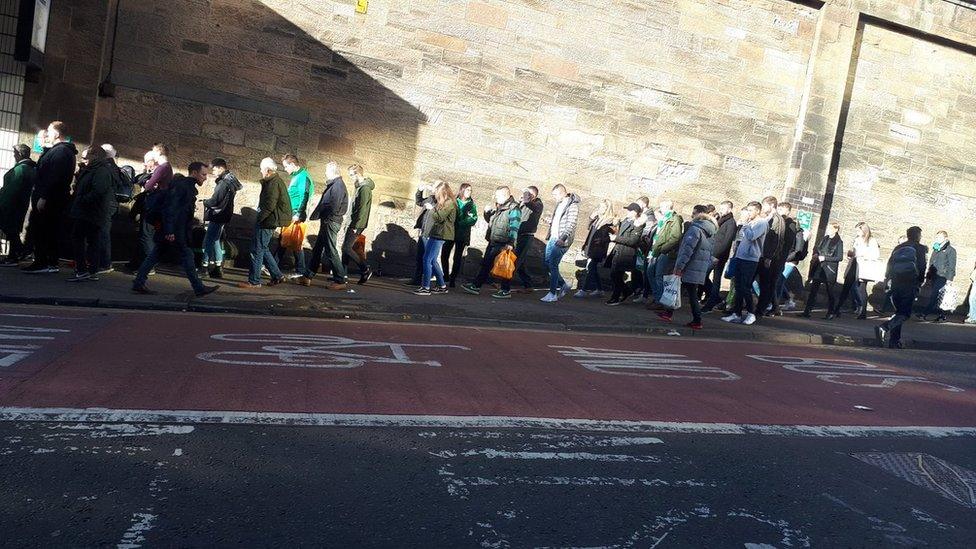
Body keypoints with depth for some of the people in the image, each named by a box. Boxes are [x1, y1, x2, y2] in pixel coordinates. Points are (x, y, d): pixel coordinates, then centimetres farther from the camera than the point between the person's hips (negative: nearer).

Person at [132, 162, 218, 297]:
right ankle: (199, 288, 2)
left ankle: (138, 284, 14)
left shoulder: (188, 186, 16)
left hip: (168, 230, 10)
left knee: (155, 255, 10)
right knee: (187, 255, -4)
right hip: (175, 231, -10)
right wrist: (169, 230, -26)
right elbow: (170, 208, -22)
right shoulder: (182, 185, -15)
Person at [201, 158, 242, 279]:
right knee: (216, 240, 16)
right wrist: (209, 202, 9)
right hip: (223, 216, 10)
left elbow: (214, 201, -20)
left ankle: (206, 265, -5)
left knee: (208, 241, -7)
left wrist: (205, 202, -1)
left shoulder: (224, 183, -17)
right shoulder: (231, 180, 13)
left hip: (218, 216, -10)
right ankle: (218, 267, 20)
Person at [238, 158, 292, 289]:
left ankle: (254, 282, 0)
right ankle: (277, 275, 21)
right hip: (270, 222, 10)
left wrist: (258, 218, -15)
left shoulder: (273, 183, -17)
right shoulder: (277, 181, 15)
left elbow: (269, 205, -23)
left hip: (267, 223, -10)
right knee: (263, 249, 18)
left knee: (257, 250, -5)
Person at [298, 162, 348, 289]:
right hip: (327, 222, 10)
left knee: (331, 251, -5)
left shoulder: (338, 185, -16)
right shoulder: (334, 185, 16)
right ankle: (308, 277, 22)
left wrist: (316, 214, -10)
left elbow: (333, 207, -22)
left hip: (331, 222, -10)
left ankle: (340, 281, 0)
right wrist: (316, 214, 3)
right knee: (317, 250, 14)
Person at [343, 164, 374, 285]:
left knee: (346, 248, -10)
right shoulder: (360, 187, 16)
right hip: (353, 223, 10)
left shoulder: (365, 188, -15)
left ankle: (366, 269, -3)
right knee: (346, 247, 9)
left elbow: (362, 209, -20)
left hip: (358, 224, -10)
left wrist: (355, 226, -21)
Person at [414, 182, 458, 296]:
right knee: (433, 261, 12)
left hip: (439, 235, -10)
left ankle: (426, 288, -10)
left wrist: (432, 209, -7)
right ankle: (442, 286, 18)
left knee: (427, 259, -11)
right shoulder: (442, 202, 20)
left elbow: (439, 217, -17)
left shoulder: (449, 203, -9)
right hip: (432, 234, 10)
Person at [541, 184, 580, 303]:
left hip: (561, 241, -9)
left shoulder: (572, 205, -13)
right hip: (553, 239, 9)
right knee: (548, 263, 10)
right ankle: (563, 285, 24)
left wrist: (563, 238, -31)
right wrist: (548, 235, 21)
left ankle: (553, 294, 0)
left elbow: (571, 224, -21)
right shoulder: (559, 204, 15)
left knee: (553, 265, -8)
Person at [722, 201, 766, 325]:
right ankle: (736, 314, 12)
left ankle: (751, 314, 7)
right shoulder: (749, 223, 17)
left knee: (745, 288, -6)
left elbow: (750, 237, -20)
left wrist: (745, 224, -10)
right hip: (740, 258, 8)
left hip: (750, 260, -8)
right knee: (738, 288, 8)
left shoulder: (762, 223, -7)